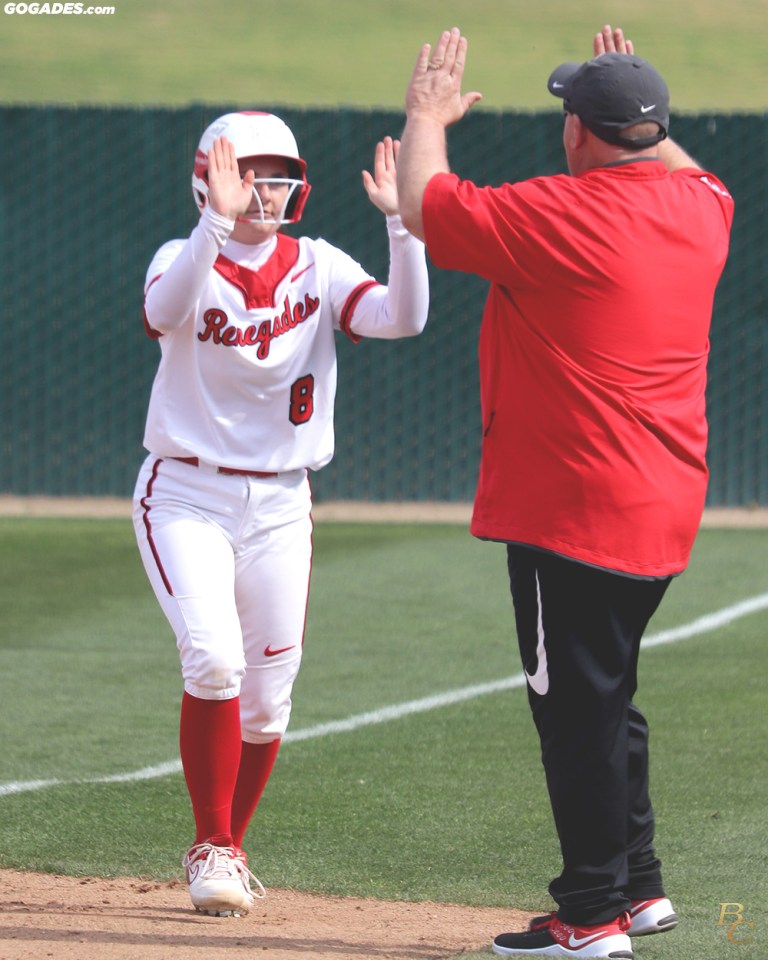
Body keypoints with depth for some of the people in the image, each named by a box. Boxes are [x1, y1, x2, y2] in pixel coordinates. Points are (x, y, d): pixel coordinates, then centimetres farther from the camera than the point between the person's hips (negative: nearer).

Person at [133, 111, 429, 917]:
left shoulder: (317, 269, 0)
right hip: (186, 496, -3)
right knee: (214, 660, -22)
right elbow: (164, 313, -33)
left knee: (267, 698, 5)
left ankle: (225, 851, 26)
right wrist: (218, 221, -45)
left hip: (279, 507, 3)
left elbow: (402, 318, -18)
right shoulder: (186, 260, -7)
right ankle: (213, 849, -9)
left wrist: (400, 221, -32)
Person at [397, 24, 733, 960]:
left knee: (577, 705, -4)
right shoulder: (699, 207, 6)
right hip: (662, 506, 9)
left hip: (574, 511, -9)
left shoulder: (562, 214, -17)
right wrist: (637, 105, 40)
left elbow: (425, 205, -7)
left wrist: (427, 116, 9)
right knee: (604, 697, 20)